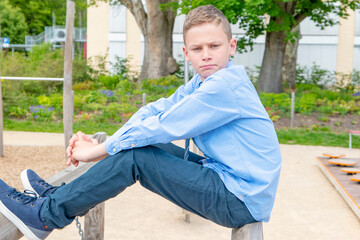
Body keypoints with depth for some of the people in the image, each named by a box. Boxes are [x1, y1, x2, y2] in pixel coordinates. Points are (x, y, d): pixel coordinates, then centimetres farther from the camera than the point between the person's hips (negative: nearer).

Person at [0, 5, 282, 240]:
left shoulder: (227, 85, -21)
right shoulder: (203, 83, 10)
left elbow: (163, 126, -20)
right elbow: (156, 110, 4)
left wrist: (98, 151, -11)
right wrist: (103, 145, -9)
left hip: (241, 202, -9)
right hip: (226, 175, 9)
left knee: (133, 156, -15)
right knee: (142, 144, 9)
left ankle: (46, 215, -2)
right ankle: (63, 196, 18)